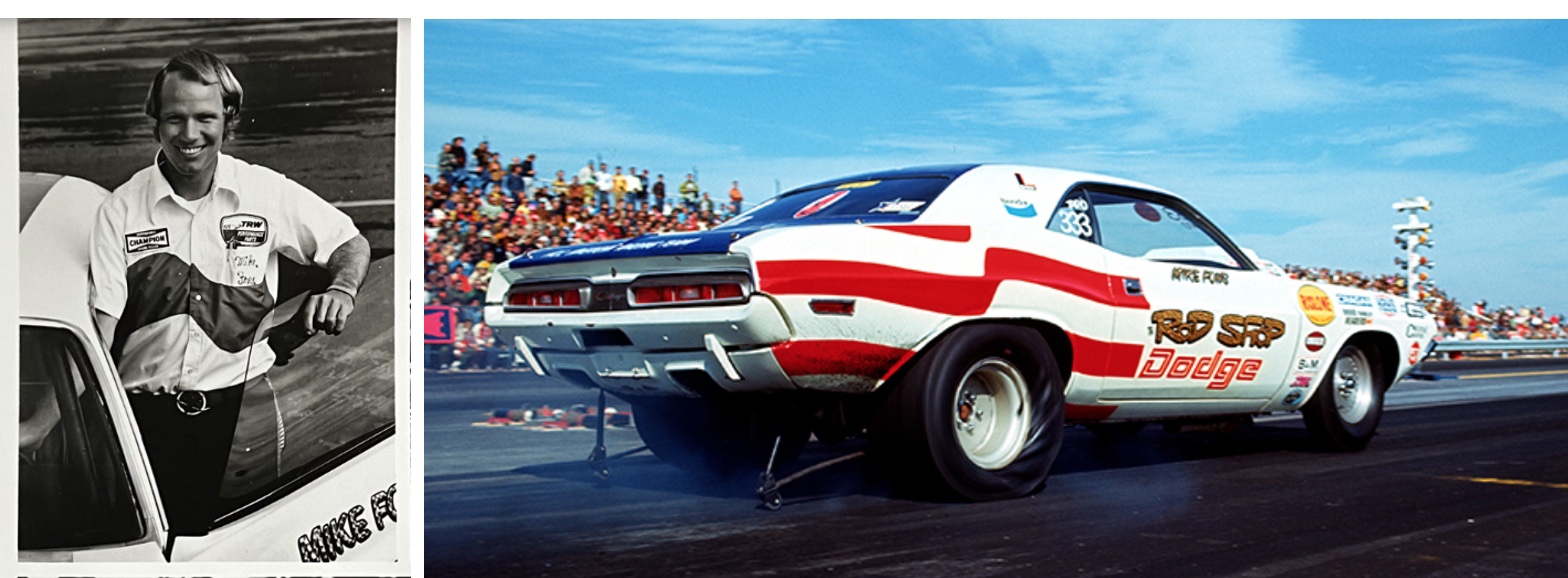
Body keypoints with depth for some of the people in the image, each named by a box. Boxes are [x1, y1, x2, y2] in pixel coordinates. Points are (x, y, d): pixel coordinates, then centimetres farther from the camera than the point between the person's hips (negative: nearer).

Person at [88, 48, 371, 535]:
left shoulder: (268, 192, 2)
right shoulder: (122, 208, 1)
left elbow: (351, 243, 12)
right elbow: (102, 319, -3)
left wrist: (341, 290, -10)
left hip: (241, 405, 0)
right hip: (147, 413, 0)